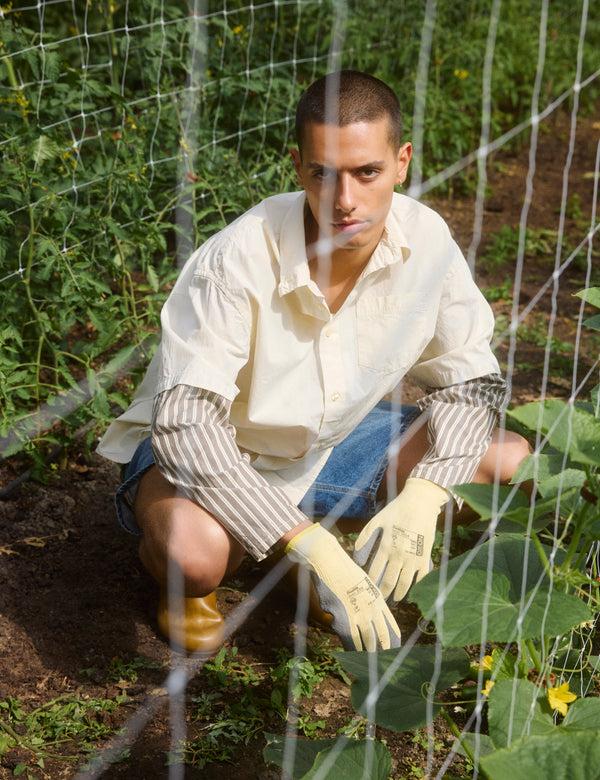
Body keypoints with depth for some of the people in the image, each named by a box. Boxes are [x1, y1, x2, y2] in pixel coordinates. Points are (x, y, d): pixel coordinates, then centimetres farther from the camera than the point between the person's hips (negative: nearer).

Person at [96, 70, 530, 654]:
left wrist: (420, 498, -27)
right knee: (197, 551, -38)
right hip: (214, 453, -4)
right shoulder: (236, 262, -32)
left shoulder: (425, 239, -18)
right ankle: (180, 582, 0)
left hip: (331, 442, 5)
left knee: (510, 461, -11)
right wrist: (314, 551, -42)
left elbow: (473, 380, -8)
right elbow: (184, 426, -35)